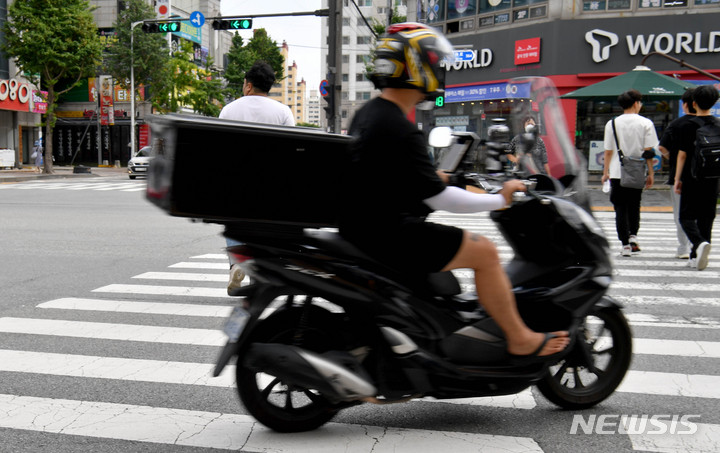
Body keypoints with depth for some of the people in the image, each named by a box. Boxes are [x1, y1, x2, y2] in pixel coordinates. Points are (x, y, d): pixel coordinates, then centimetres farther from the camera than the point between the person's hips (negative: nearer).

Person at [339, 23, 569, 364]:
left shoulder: (366, 114, 9)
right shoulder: (401, 132, -22)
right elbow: (438, 198, -20)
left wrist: (438, 176, 26)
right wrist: (500, 199, -9)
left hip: (359, 224, 11)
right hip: (386, 235, -11)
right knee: (484, 252, -6)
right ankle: (520, 341, 7)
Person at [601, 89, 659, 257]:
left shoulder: (612, 123, 0)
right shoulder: (645, 123, -2)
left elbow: (608, 151, 0)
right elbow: (648, 151, -3)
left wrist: (605, 172, 8)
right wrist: (651, 174, 2)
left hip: (617, 173, 0)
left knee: (621, 208, 4)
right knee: (634, 206, 21)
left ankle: (625, 244, 1)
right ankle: (633, 236, 10)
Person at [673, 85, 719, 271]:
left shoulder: (688, 126, -8)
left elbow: (682, 154, -7)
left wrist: (677, 179, -2)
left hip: (692, 178, -4)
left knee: (687, 216, 2)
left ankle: (700, 243, -25)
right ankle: (696, 256, 14)